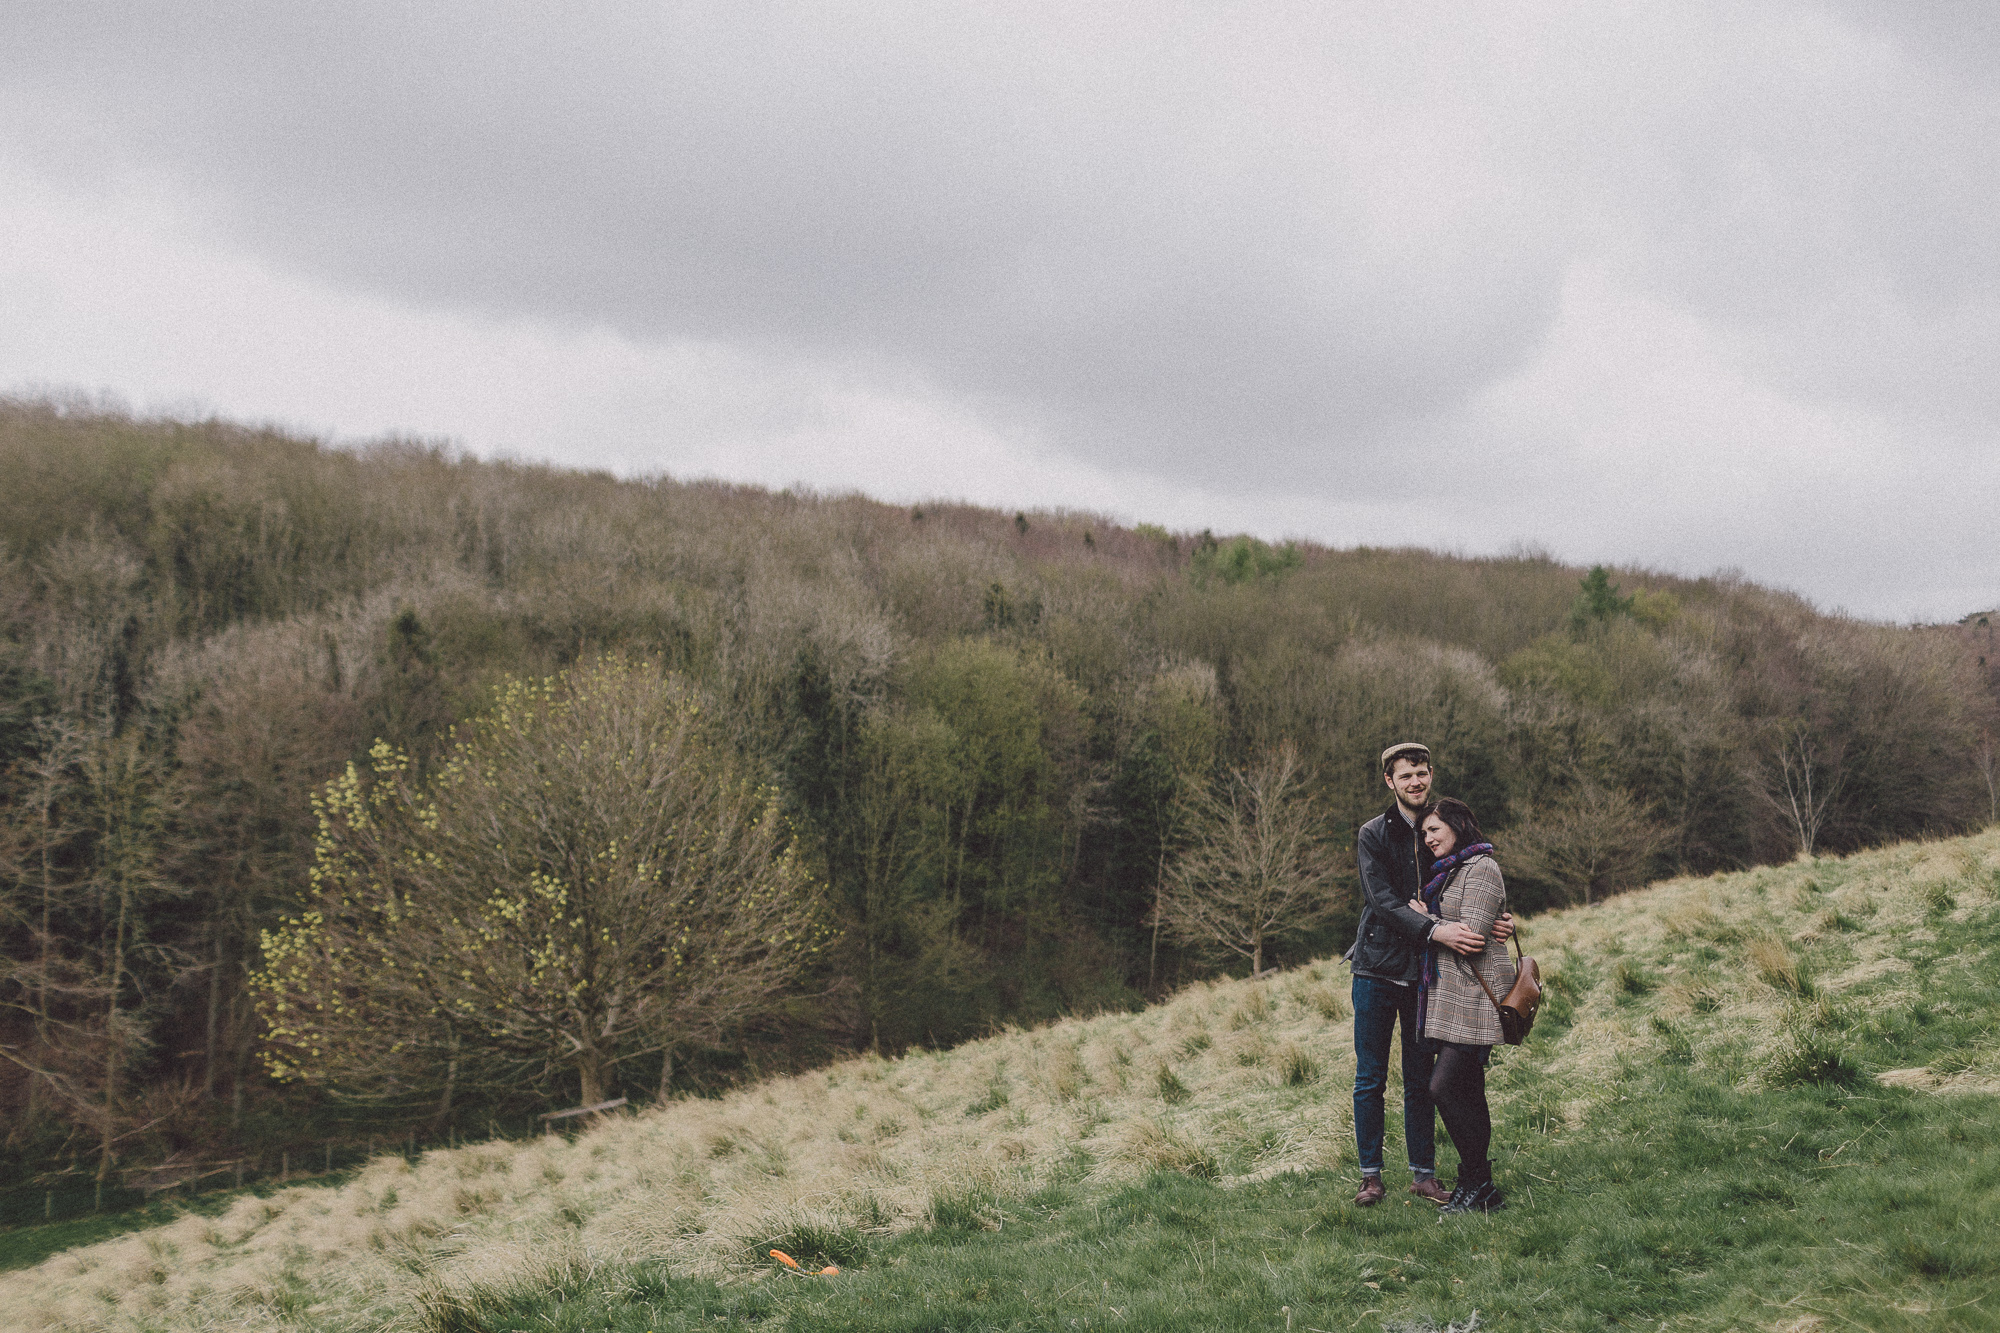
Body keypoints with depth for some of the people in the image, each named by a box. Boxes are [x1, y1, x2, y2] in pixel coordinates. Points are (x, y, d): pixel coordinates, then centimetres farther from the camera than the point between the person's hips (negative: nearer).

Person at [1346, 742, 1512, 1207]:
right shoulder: (1373, 836, -5)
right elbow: (1383, 901, -17)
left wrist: (1500, 922, -15)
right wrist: (1435, 930, -31)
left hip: (1424, 973, 3)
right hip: (1378, 969, -3)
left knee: (1420, 1080, 9)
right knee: (1370, 1080, 2)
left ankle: (1423, 1174, 17)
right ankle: (1371, 1176, 11)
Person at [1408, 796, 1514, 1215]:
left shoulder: (1481, 869, -11)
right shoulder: (1447, 872, 20)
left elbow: (1471, 936, -19)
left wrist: (1426, 921, -8)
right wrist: (1437, 926, -2)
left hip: (1475, 996, -10)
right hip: (1451, 998, 10)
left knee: (1444, 1087, -13)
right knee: (1466, 1092, 10)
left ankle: (1479, 1186, -6)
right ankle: (1477, 1185, 15)